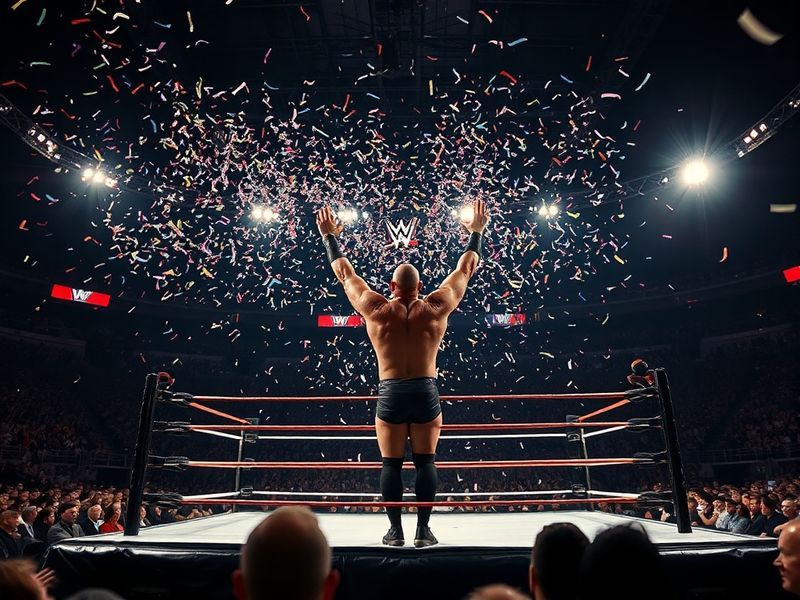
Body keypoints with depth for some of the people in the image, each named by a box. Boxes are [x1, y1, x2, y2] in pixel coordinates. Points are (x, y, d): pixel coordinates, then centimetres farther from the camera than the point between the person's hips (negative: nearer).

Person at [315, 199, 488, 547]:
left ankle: (395, 530, 12)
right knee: (425, 461, 9)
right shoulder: (436, 308, -2)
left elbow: (344, 273, 8)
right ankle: (423, 530, 11)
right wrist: (476, 232, 20)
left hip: (390, 395, 0)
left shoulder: (375, 310, -3)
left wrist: (329, 236, 21)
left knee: (391, 463, 8)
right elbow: (465, 270, 9)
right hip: (426, 393, 1)